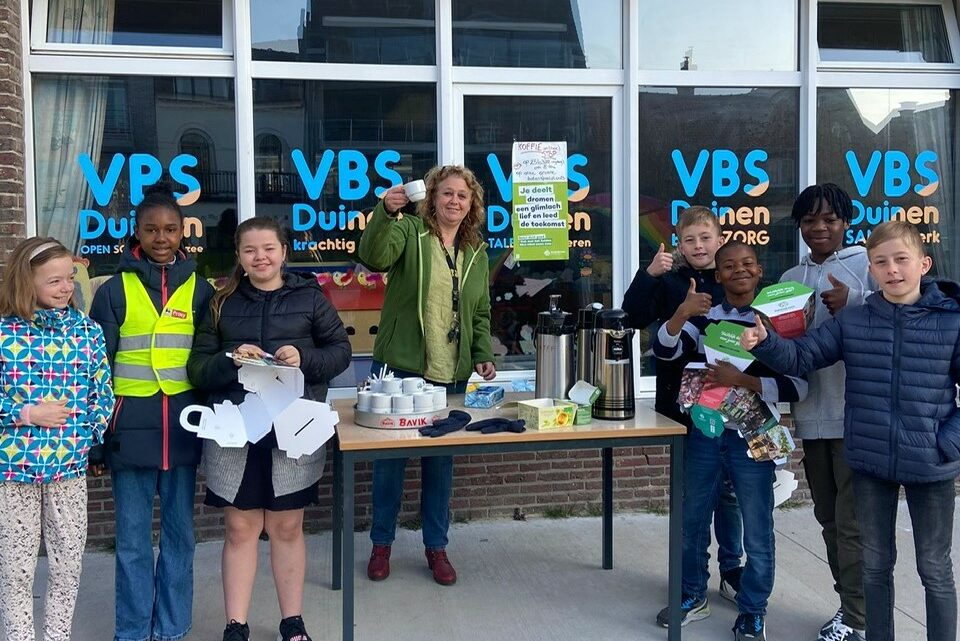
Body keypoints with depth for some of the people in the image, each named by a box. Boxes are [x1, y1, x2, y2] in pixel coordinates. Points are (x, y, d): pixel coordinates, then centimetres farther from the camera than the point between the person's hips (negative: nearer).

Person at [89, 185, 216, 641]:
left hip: (183, 426, 1)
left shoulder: (199, 290, 7)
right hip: (131, 428, -1)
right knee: (133, 539, 6)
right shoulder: (115, 291, 2)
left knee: (179, 533, 9)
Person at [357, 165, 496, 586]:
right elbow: (374, 256, -24)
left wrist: (483, 355, 3)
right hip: (399, 368, -3)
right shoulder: (409, 232, -3)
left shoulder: (477, 252, 12)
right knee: (389, 457, 7)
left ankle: (436, 546, 25)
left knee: (441, 461, 11)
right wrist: (386, 212, -39)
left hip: (451, 376, 4)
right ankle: (382, 543, 24)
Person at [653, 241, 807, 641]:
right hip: (705, 434, 3)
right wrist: (681, 313, -26)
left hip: (753, 438, -3)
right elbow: (664, 351, -10)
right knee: (692, 522, 15)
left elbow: (796, 387, -13)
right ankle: (693, 597, 34)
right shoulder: (703, 316, 4)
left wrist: (742, 380, -24)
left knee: (757, 532, 5)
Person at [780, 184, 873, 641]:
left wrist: (853, 303, -27)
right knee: (828, 517, 16)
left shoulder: (867, 264, -2)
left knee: (852, 521, -3)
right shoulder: (790, 279, 14)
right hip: (812, 414, 6)